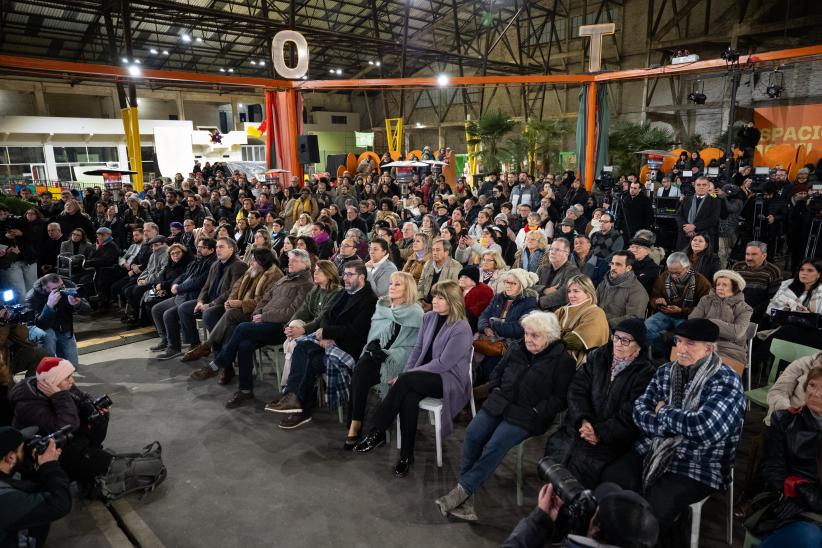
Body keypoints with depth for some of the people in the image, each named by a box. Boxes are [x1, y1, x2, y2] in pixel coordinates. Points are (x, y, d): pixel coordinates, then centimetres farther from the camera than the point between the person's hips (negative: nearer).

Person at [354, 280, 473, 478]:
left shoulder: (461, 328, -15)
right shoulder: (428, 318, 7)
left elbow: (443, 363, -18)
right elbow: (418, 349, 10)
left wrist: (406, 375, -19)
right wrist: (405, 374, -6)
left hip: (450, 379, -5)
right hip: (425, 376, 5)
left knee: (405, 382, -31)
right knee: (409, 397, -30)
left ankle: (377, 433, -20)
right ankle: (406, 455, -21)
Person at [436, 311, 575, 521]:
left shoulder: (562, 361, -4)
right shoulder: (516, 349, 13)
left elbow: (559, 398, -7)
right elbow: (497, 372, 25)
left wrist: (535, 412, -14)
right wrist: (496, 389, 7)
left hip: (527, 415, -5)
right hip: (499, 404, 5)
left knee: (496, 445, -25)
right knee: (473, 434, -18)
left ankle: (463, 490, -15)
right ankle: (466, 497, -13)